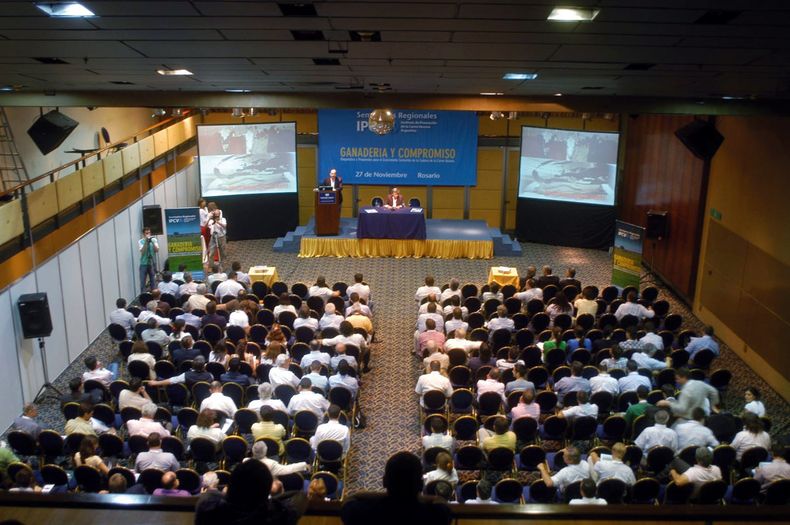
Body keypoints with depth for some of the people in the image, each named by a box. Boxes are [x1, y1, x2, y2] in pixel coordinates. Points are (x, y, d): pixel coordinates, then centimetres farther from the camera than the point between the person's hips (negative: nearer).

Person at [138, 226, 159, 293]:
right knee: (143, 282, -2)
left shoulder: (154, 240, 4)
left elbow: (157, 250, -7)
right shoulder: (140, 241, -1)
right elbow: (142, 251, -15)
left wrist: (152, 242, -18)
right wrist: (146, 241, -21)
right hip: (144, 264, -2)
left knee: (153, 281, 8)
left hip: (152, 263, 2)